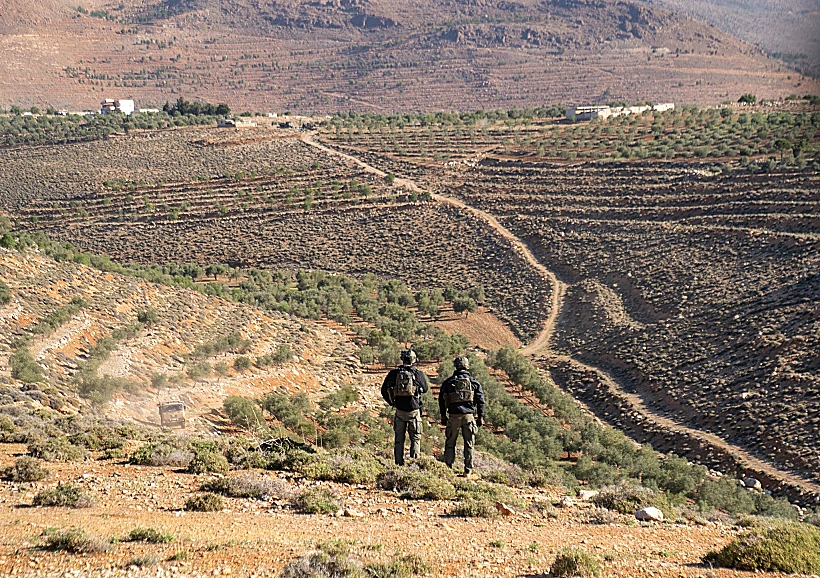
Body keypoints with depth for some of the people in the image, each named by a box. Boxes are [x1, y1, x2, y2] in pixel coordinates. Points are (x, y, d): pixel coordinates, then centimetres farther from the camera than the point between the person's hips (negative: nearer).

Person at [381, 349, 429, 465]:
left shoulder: (394, 373, 0)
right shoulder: (418, 373, -5)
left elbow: (384, 391, 6)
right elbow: (425, 389, 12)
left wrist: (392, 402, 19)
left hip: (400, 410, 2)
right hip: (414, 410, -2)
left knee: (399, 439, 10)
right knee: (415, 438, 7)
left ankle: (399, 463, 10)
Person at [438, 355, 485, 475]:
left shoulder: (448, 382, 5)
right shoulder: (474, 382, 5)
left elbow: (442, 399, 9)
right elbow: (480, 400, 3)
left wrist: (443, 416, 16)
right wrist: (480, 417, 8)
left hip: (454, 416, 0)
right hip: (469, 415, 0)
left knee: (450, 443, 9)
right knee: (469, 443, 5)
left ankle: (448, 468, 7)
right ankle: (468, 470, 4)